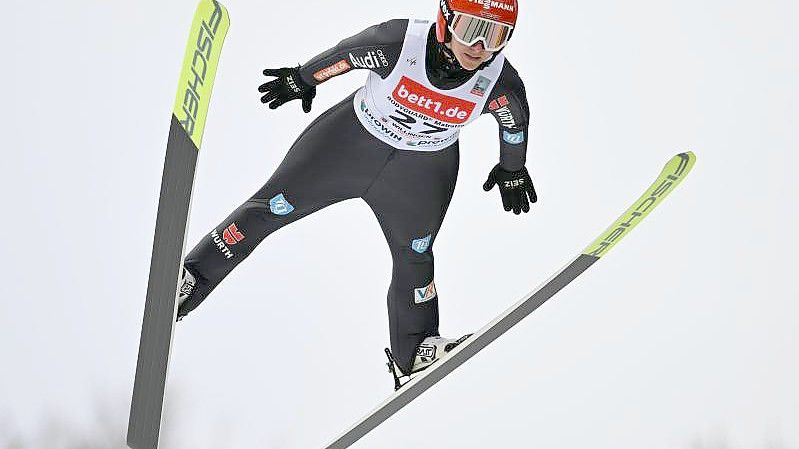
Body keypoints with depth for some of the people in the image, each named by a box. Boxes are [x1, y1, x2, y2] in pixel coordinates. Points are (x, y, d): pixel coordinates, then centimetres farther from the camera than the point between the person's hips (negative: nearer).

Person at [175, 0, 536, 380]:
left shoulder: (500, 82, -27)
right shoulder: (398, 42, -34)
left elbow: (516, 118, -3)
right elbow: (348, 53, -13)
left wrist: (512, 169, 12)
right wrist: (303, 80, 3)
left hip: (422, 172, 1)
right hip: (352, 140, -1)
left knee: (414, 257, 12)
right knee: (272, 207, 3)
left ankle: (413, 351, 32)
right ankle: (192, 278, 16)